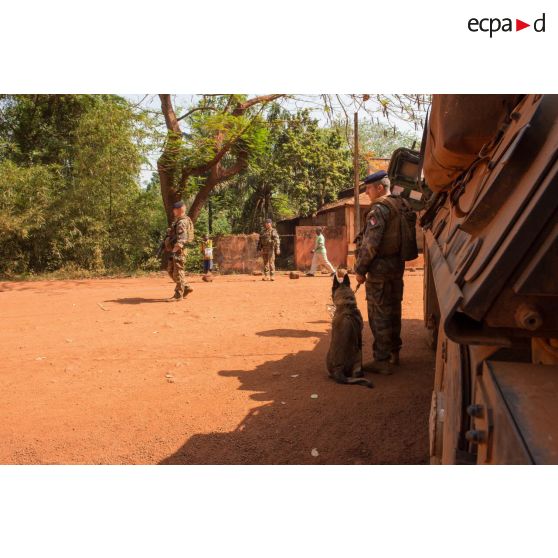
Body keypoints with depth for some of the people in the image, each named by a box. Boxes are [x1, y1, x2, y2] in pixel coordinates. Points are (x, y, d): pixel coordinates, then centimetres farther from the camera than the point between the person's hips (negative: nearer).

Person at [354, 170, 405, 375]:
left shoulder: (379, 209, -16)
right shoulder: (400, 206, 10)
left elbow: (371, 244, -21)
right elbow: (397, 237, 14)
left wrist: (360, 269, -13)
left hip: (380, 268, -9)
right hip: (397, 266, 9)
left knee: (379, 314, -3)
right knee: (393, 310, 17)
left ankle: (382, 360, 1)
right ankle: (394, 353, 29)